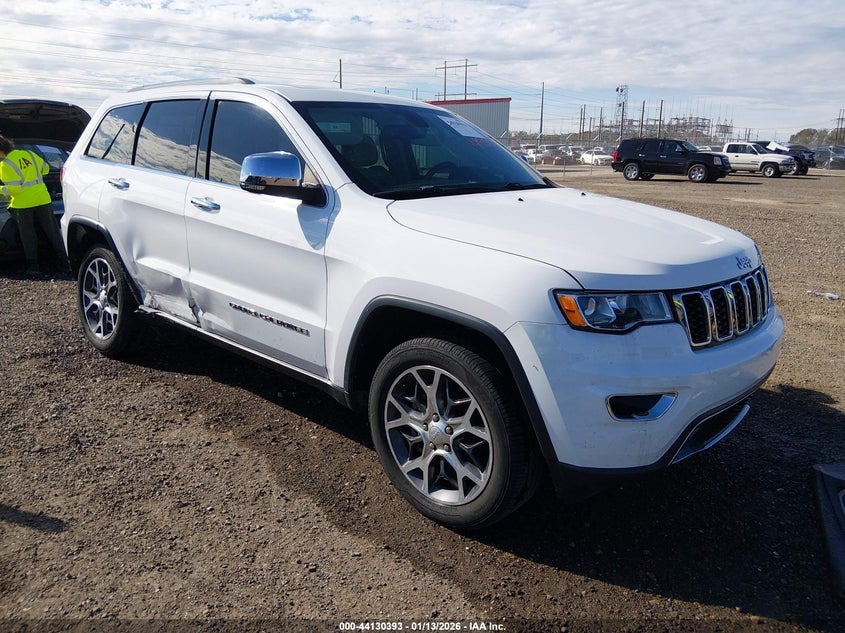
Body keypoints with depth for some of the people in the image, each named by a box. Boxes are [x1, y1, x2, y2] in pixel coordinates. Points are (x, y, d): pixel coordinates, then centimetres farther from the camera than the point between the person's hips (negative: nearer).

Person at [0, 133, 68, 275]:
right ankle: (66, 261, 11)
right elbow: (45, 168, 20)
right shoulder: (29, 154, 6)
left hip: (22, 204, -5)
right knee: (52, 232, 10)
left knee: (28, 236, 4)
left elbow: (13, 188, -16)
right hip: (42, 200, 5)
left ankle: (33, 266, 6)